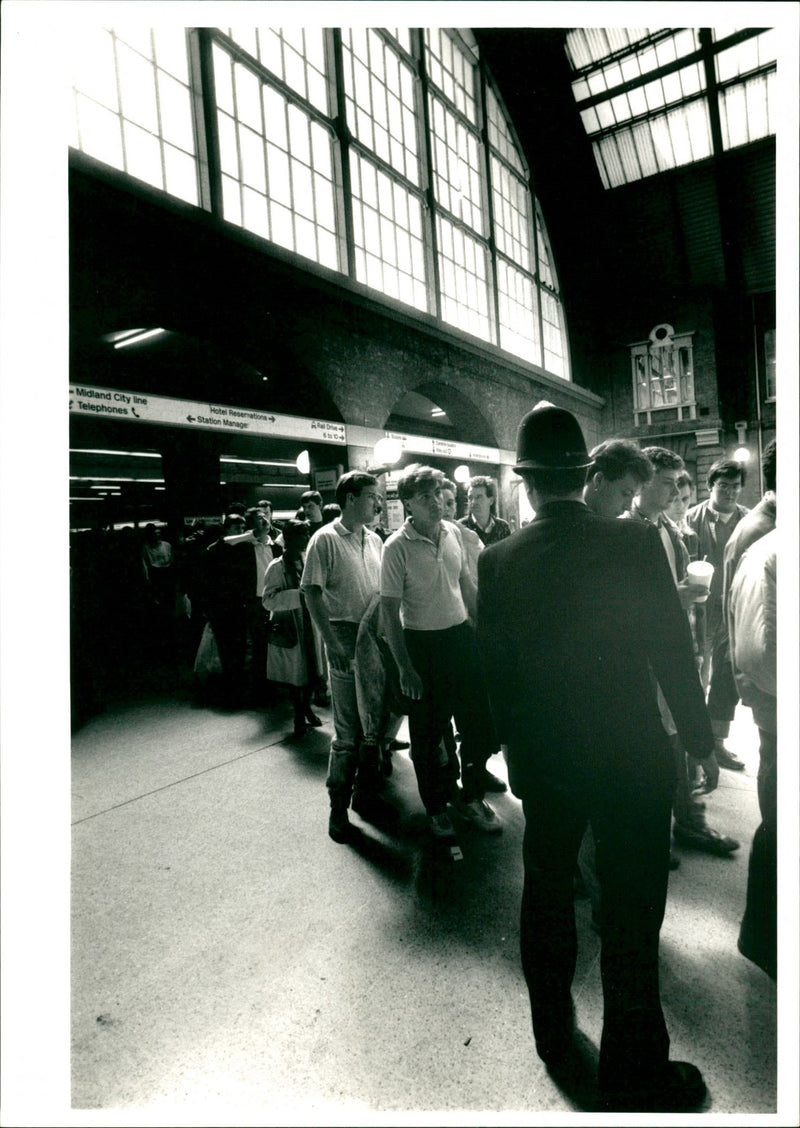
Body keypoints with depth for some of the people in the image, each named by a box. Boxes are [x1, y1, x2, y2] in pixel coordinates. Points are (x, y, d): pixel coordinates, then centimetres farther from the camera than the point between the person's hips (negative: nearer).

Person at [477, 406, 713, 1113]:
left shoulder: (499, 562, -9)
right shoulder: (635, 543, -16)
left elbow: (496, 672, -2)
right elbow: (673, 651, -9)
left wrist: (519, 754, 12)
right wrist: (700, 737, 7)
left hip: (544, 762, 3)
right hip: (633, 761, -3)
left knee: (547, 898, 22)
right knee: (632, 917, 14)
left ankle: (555, 1040, 43)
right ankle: (633, 1076, 33)